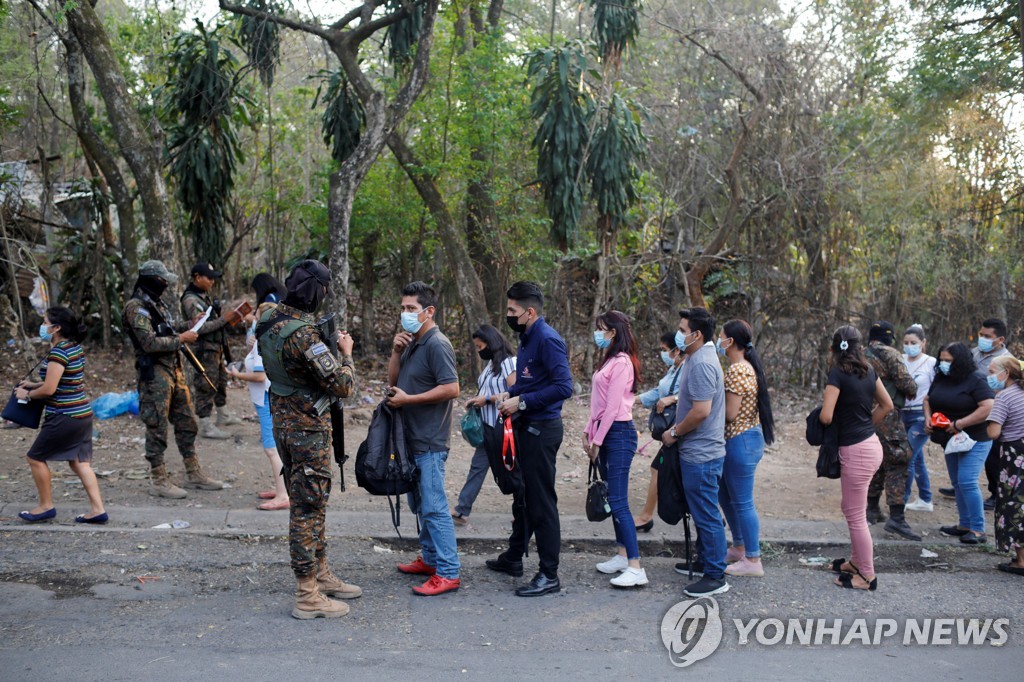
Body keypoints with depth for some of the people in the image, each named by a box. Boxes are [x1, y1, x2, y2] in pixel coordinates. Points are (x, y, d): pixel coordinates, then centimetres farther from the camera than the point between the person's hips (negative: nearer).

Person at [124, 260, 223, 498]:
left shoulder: (156, 303, 14)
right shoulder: (136, 307, -14)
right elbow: (149, 342, -22)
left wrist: (189, 325, 14)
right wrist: (181, 339, -14)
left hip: (174, 370, 9)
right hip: (154, 374, -9)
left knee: (186, 423, 12)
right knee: (157, 428, -2)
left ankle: (194, 474, 21)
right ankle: (159, 481, 6)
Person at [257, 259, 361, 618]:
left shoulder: (270, 320, 3)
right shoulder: (304, 334, -25)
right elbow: (342, 386, -23)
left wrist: (327, 344, 12)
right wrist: (346, 354, -5)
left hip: (284, 422, 9)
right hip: (307, 428, -9)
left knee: (309, 503, 20)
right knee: (308, 507, -1)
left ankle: (321, 574, 33)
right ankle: (307, 597, 8)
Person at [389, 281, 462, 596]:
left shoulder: (437, 344, -15)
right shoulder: (412, 343, 14)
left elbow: (451, 388, -22)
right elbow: (393, 381, 16)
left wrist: (407, 399, -18)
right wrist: (396, 351, -1)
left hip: (430, 442, -10)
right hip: (413, 439, 10)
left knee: (434, 507, -8)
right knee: (420, 504, 18)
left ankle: (448, 573, -3)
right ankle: (430, 559, 30)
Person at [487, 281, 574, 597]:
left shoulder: (547, 340, -18)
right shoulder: (527, 338, 12)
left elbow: (564, 387, -26)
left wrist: (522, 402, -22)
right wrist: (511, 393, 5)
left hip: (541, 430, -10)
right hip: (526, 428, 10)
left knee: (541, 502, -4)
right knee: (522, 496, 20)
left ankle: (549, 575, 4)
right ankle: (513, 557, 35)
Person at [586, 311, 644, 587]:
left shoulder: (621, 363, -14)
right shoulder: (608, 361, 16)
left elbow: (612, 407, -17)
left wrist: (598, 441, -15)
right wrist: (589, 432, 12)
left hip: (618, 433, -10)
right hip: (605, 432, 10)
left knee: (618, 502, -11)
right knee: (612, 499, 13)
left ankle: (635, 568, -10)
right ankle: (622, 555, 22)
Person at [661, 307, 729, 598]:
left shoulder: (702, 364, -20)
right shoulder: (699, 358, 13)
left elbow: (701, 410, -25)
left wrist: (675, 433, -13)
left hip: (701, 454, -11)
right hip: (697, 452, 11)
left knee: (706, 514, -3)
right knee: (702, 512, 20)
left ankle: (715, 577, 4)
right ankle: (705, 560, 33)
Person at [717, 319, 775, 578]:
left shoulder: (737, 370, -20)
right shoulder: (747, 366, 11)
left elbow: (729, 413, -20)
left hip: (740, 441, -11)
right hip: (747, 437, 11)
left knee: (742, 502, -1)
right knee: (726, 495, 20)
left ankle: (752, 561, 9)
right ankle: (739, 548, 33)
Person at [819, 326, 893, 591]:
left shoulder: (838, 373, -16)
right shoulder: (868, 371, 5)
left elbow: (826, 417, -21)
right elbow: (887, 405, 15)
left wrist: (823, 413, 2)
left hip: (856, 450, -8)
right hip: (871, 444, 8)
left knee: (856, 516, 3)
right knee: (852, 509, 22)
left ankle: (867, 576, 13)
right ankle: (857, 561, 34)